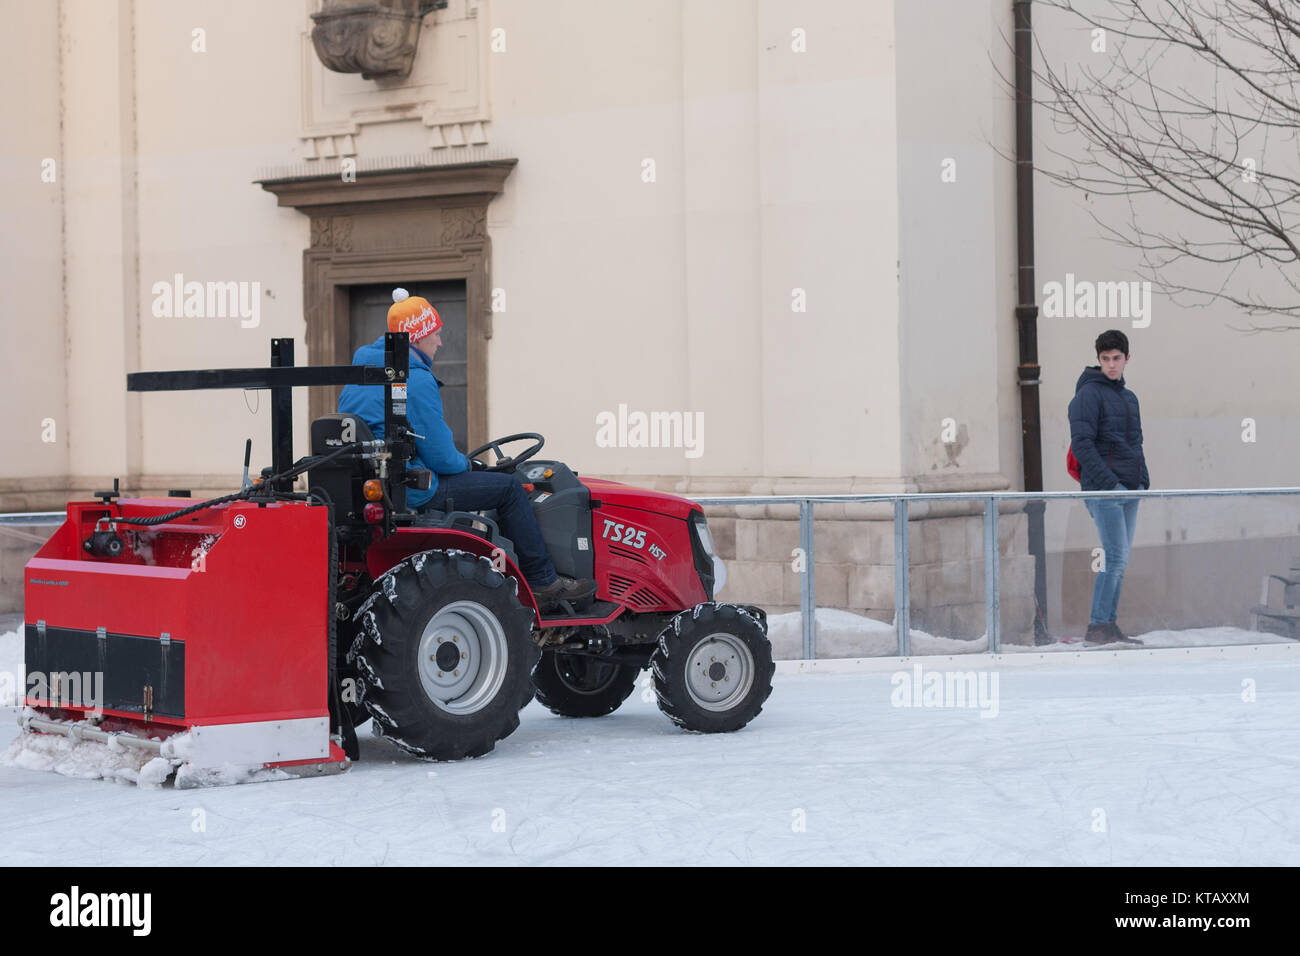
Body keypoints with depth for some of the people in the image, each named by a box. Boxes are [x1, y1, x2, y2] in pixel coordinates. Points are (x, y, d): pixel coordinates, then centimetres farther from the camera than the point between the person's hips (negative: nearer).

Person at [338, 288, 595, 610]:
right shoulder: (416, 380, -17)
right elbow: (440, 457, -17)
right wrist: (467, 465, 6)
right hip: (412, 492, -10)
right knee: (508, 488, 0)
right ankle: (543, 583, 5)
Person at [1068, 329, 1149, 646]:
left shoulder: (1129, 397, 18)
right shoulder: (1089, 394, -8)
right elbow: (1082, 444, -16)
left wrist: (1143, 481, 11)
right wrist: (1110, 483, -21)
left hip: (1130, 490, 8)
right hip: (1102, 489, -8)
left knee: (1120, 559, 7)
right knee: (1116, 556, -13)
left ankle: (1109, 625, 11)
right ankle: (1098, 626, -9)